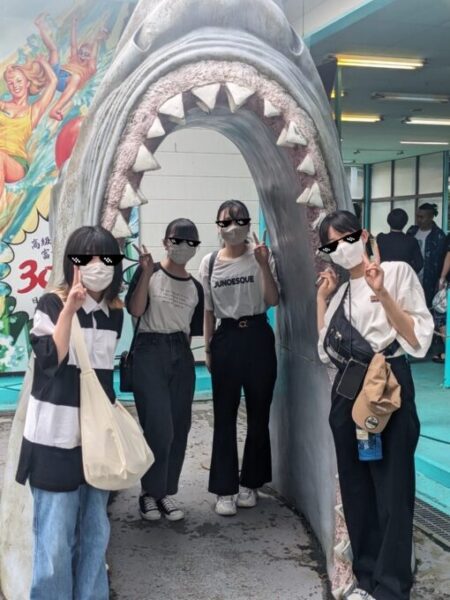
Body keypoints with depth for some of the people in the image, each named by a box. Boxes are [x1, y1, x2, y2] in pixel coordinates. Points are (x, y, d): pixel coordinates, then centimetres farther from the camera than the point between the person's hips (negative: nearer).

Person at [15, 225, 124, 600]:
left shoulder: (115, 312, 7)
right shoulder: (52, 305, -9)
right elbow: (49, 360, -22)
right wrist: (70, 308, -26)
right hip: (56, 438, -5)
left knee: (95, 533, 15)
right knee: (55, 540, -2)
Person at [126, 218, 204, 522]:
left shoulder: (195, 287, 11)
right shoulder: (149, 273, -2)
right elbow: (135, 310, -15)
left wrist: (183, 356, 10)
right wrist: (146, 274, -21)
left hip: (181, 356, 5)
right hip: (150, 352, -5)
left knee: (179, 428, 5)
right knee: (159, 428, -10)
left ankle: (167, 492, 18)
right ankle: (150, 492, 7)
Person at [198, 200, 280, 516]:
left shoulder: (261, 256, -2)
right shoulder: (209, 263, 3)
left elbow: (273, 301, -10)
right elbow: (208, 310, 8)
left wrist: (264, 265, -20)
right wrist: (208, 349, 7)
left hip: (258, 336, 0)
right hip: (226, 339, 1)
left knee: (258, 413, 8)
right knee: (225, 416, 3)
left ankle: (250, 482, 23)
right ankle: (225, 489, 11)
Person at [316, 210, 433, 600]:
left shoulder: (397, 272, -3)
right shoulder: (340, 291, 16)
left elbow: (417, 339, -11)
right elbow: (326, 348, 11)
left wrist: (383, 294, -21)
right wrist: (322, 298, 12)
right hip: (346, 392, 7)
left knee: (391, 490, -5)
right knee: (356, 488, 11)